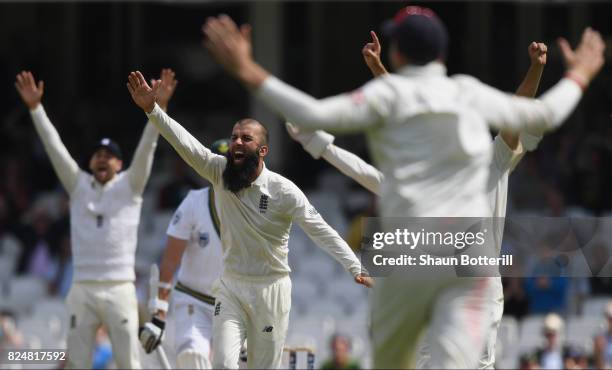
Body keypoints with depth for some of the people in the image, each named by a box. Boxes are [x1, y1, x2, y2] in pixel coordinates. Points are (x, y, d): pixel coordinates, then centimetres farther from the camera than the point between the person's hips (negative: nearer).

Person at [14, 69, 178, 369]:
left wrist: (159, 106, -16)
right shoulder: (78, 186, 12)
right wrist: (35, 107, 0)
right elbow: (55, 147, 7)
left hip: (120, 289, -2)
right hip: (82, 289, 2)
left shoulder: (129, 186, 7)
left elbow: (146, 148, -4)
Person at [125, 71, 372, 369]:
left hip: (271, 289, -2)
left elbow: (321, 231, -16)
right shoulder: (219, 173, -4)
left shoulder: (283, 191, -13)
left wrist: (355, 268, -28)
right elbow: (185, 143, -14)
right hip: (230, 288, 2)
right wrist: (151, 109, -28)